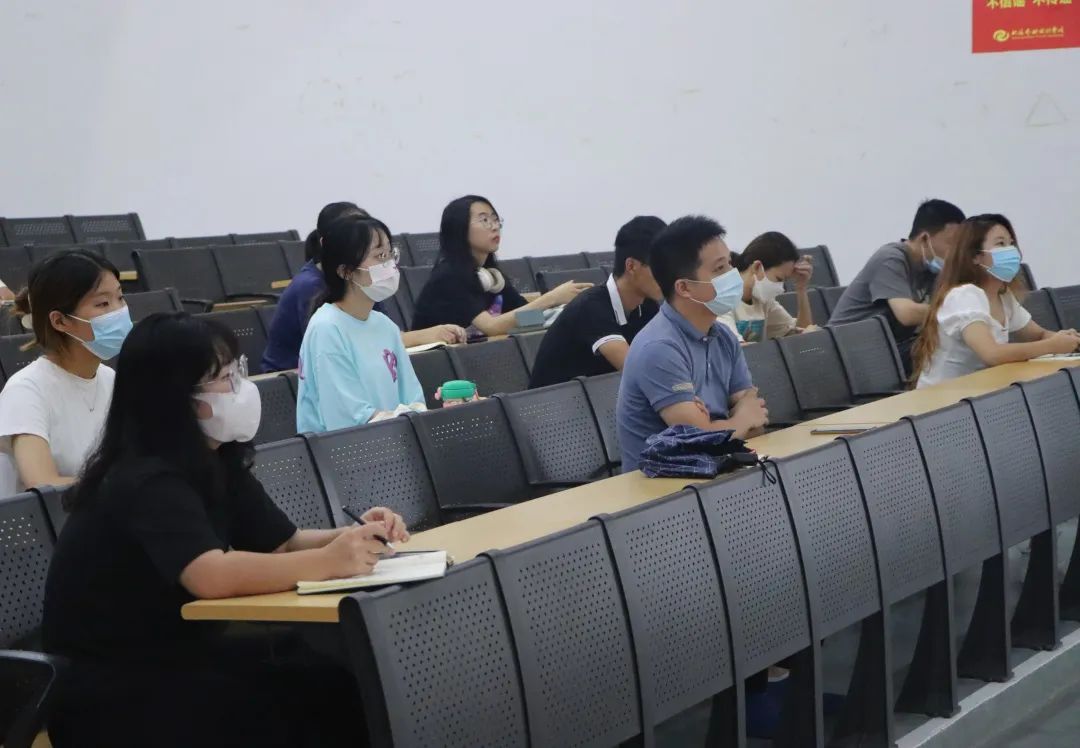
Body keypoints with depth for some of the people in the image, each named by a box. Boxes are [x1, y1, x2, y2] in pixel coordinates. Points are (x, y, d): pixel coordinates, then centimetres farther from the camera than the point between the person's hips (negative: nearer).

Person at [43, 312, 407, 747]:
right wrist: (328, 561, -35)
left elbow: (284, 545, 7)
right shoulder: (145, 482, -23)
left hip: (179, 655, 8)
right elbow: (212, 575, -38)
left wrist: (355, 539, -12)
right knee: (305, 706, -23)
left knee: (342, 685, -12)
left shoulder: (218, 461, 4)